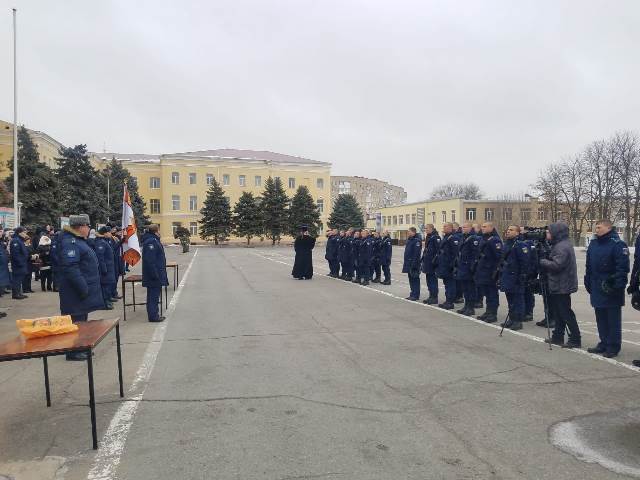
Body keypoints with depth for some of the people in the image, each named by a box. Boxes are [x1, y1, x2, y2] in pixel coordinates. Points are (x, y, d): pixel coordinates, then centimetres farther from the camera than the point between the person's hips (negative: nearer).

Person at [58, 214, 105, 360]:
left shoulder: (78, 240, 15)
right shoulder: (70, 242, -19)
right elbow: (70, 268, -27)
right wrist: (83, 288, -26)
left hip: (83, 289, 11)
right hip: (76, 292, -11)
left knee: (82, 319, 17)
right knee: (76, 320, -2)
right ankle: (73, 352, 8)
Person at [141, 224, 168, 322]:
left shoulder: (154, 240, 14)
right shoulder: (151, 242, -19)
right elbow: (150, 260, -25)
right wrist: (155, 274, -25)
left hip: (157, 274, 11)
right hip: (154, 274, -11)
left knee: (154, 295, 16)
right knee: (153, 295, -3)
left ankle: (155, 315, 24)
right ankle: (153, 316, 5)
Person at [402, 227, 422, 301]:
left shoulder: (417, 240, -14)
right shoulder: (409, 240, 15)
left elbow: (417, 253, -20)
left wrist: (414, 263, -23)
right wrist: (405, 262, 19)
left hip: (414, 263, -10)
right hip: (409, 263, 10)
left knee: (415, 279, -3)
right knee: (411, 279, 14)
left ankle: (416, 295, 2)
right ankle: (412, 294, 22)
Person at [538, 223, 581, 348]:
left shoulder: (562, 247, -18)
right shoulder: (559, 245, 14)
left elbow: (556, 265, -26)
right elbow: (553, 261, 17)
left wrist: (541, 261, -15)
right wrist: (544, 260, 2)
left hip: (562, 286, -10)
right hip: (559, 285, 10)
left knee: (566, 314, -3)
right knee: (558, 312, 16)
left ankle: (575, 339, 4)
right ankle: (557, 337, 24)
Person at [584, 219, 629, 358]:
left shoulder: (617, 244, -12)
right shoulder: (593, 244, 11)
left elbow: (623, 267, -17)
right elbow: (589, 266, 17)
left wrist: (617, 285, -21)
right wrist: (588, 282, 15)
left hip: (611, 290, -7)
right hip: (597, 289, 7)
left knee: (613, 320, 3)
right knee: (601, 318, 15)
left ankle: (613, 346, 12)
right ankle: (604, 343, 26)